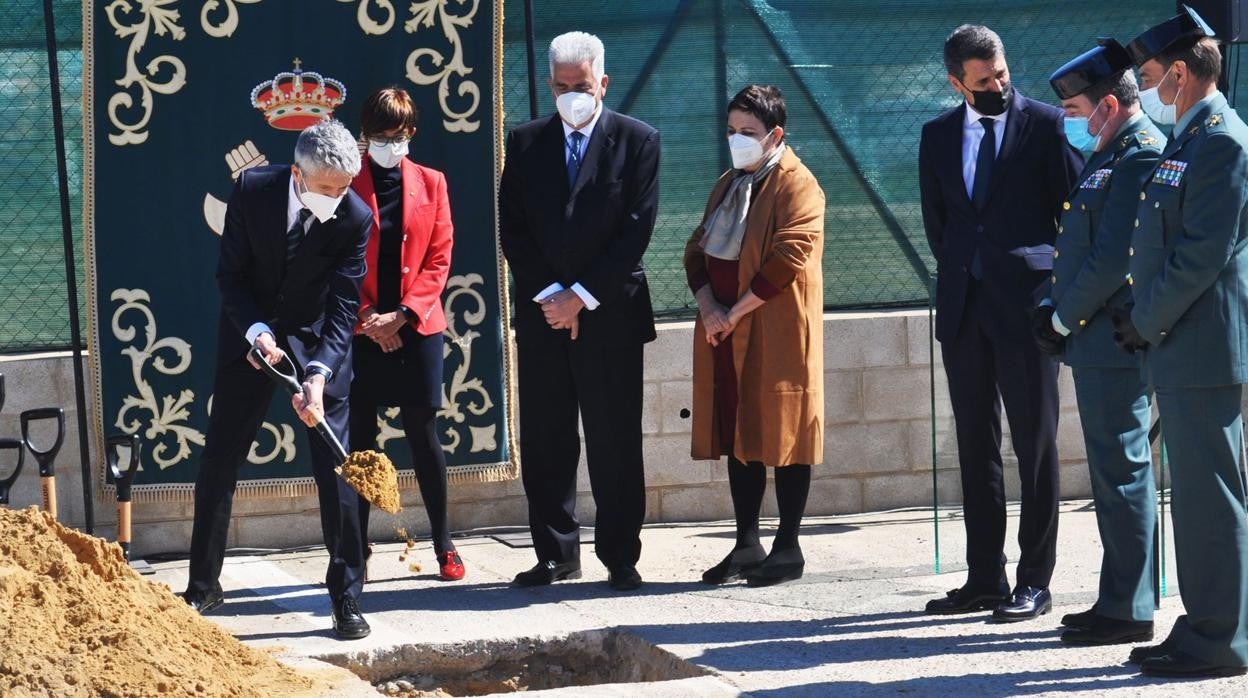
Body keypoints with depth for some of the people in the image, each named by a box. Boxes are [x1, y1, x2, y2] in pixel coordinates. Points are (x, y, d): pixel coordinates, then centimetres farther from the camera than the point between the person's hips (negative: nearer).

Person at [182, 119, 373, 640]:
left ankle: (346, 598, 1)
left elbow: (343, 308, -19)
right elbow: (230, 274, -9)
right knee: (218, 463, 6)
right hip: (250, 336, 1)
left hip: (319, 343, -1)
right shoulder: (252, 190, -18)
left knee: (335, 468, -7)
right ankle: (203, 585, 20)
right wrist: (257, 332, -24)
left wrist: (318, 376, -32)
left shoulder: (356, 218, -20)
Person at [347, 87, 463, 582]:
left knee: (423, 433, 3)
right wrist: (368, 318, -10)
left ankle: (443, 544, 11)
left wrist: (403, 314, -8)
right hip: (362, 331, -1)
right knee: (360, 435, 1)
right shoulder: (349, 186, 2)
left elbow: (439, 258, 3)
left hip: (417, 326, 1)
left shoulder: (430, 183, 7)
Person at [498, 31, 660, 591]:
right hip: (543, 313, 3)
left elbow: (637, 229, -6)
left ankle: (620, 558, 5)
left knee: (615, 443, -1)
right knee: (545, 443, 5)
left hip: (610, 313, -3)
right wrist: (550, 295, -7)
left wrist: (581, 296, -11)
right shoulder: (525, 143, 9)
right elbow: (512, 230, 5)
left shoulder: (636, 141, 0)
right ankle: (556, 554, 13)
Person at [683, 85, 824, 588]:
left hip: (777, 334, -8)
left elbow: (790, 257, -18)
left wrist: (736, 312, -15)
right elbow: (697, 249, 15)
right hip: (725, 335, 8)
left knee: (782, 434, -3)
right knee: (738, 437, 9)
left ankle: (788, 547, 3)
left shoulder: (797, 186, -8)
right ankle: (747, 545, 15)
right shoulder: (728, 185, 17)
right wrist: (708, 306, -3)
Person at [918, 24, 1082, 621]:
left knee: (1035, 442, -2)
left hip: (1025, 300, -5)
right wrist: (958, 270, 12)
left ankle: (1035, 581, 0)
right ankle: (984, 577, 13)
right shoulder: (938, 136, 10)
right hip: (963, 304, 5)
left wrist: (1064, 279, -1)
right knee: (975, 444, 8)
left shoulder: (1043, 124, -2)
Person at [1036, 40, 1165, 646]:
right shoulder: (1110, 155, 17)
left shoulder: (1140, 157, -16)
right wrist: (1054, 310, 9)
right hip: (1096, 342, 10)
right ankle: (1118, 601, 21)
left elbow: (1114, 258, -22)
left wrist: (1063, 318, -12)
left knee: (1122, 473, -6)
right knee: (1113, 473, 14)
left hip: (1115, 342, -10)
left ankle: (1128, 611, -2)